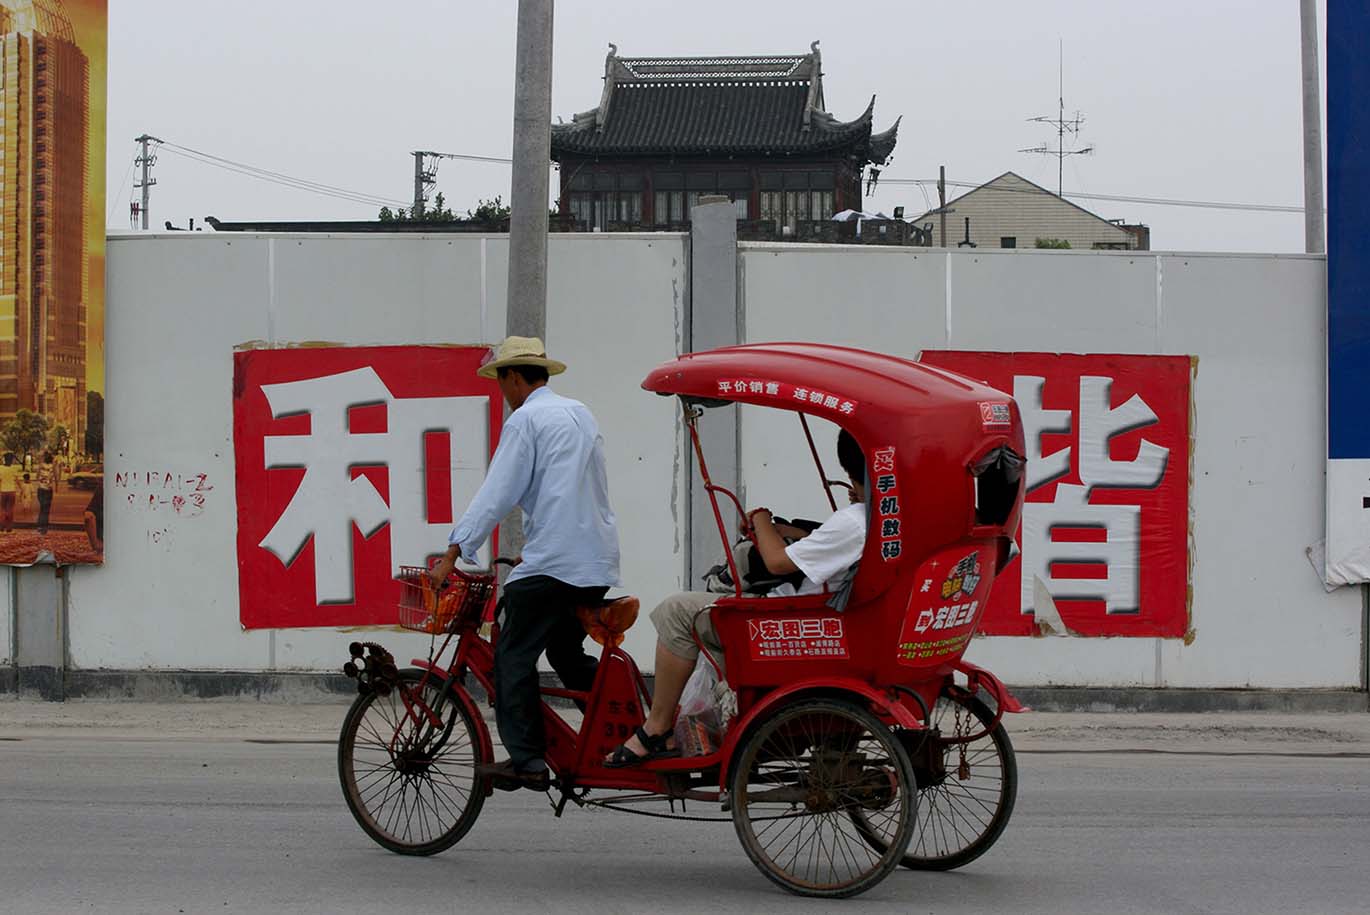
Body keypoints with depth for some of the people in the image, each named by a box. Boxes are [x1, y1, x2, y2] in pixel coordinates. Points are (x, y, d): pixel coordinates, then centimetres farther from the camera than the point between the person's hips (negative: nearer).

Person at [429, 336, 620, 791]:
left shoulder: (525, 419, -6)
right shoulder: (580, 413, 19)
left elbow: (496, 494, -12)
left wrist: (453, 553, -12)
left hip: (552, 561, -8)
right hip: (599, 561, 9)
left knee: (514, 657, -2)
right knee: (567, 653, 20)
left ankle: (527, 761, -6)